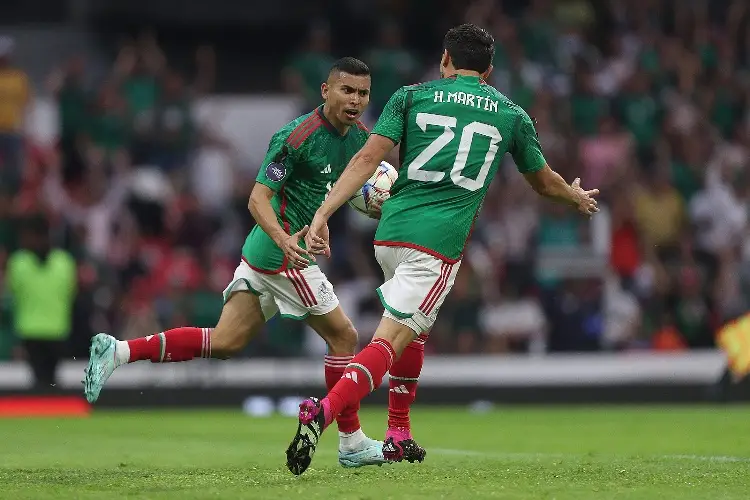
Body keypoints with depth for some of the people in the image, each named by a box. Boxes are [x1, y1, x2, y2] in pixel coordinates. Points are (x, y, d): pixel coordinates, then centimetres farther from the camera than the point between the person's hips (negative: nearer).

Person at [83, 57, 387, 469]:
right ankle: (352, 443, 8)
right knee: (343, 336, 0)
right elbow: (258, 198, -20)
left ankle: (119, 351, 0)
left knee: (223, 343, 5)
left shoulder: (357, 136, 9)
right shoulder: (297, 137, -18)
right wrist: (283, 238, -38)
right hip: (282, 254, -9)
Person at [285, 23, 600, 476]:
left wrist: (323, 214, -7)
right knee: (392, 342, -11)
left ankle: (397, 438, 25)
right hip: (438, 243, -3)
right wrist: (577, 197, 50)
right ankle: (323, 412, -36)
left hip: (390, 234, 3)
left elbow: (368, 158, -2)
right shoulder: (511, 115, 13)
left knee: (414, 328, 27)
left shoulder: (412, 96, 11)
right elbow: (543, 181, 28)